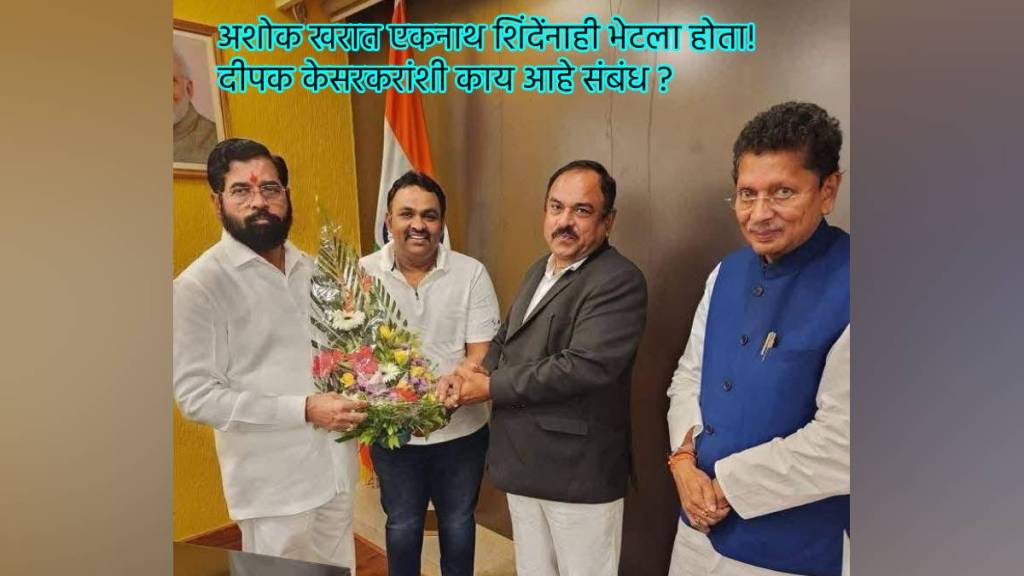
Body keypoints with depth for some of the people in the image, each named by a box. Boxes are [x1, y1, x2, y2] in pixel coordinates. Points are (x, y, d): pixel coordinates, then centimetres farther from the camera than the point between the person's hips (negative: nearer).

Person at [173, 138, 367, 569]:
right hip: (274, 484, -5)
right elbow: (196, 396, -17)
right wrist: (305, 409, -23)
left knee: (341, 569, 20)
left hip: (336, 467, 6)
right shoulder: (199, 284, -13)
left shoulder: (311, 269, 6)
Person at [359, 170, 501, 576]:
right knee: (402, 523, 22)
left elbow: (482, 353, -10)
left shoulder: (471, 273, -9)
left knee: (458, 520, 21)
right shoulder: (363, 274, -7)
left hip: (461, 428, 0)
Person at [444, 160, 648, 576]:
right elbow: (506, 337, 17)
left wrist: (490, 386, -18)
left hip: (578, 471, -8)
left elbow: (582, 367, -27)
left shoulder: (619, 281, -18)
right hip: (522, 463, 8)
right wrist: (477, 369, -6)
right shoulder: (540, 270, 11)